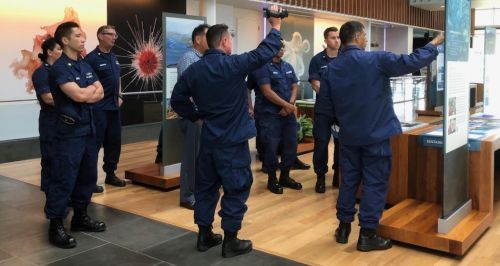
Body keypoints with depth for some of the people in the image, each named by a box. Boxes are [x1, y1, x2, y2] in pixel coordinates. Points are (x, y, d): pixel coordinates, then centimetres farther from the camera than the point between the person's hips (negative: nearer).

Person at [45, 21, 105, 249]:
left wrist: (84, 94, -12)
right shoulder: (59, 68, -12)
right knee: (64, 179, -4)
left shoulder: (85, 66, 13)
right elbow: (79, 96, -23)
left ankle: (80, 216, 27)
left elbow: (100, 93, 7)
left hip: (88, 128, 8)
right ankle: (56, 225, 5)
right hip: (69, 131, -8)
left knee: (87, 176, 14)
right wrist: (91, 88, -2)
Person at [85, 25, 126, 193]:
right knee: (95, 143, -3)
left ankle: (110, 174, 25)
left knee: (114, 141, 13)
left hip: (113, 107, 8)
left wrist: (118, 96, 13)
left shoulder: (114, 58, 14)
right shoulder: (92, 58, -12)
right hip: (99, 108, -8)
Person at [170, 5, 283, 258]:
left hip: (208, 139, 6)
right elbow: (264, 53, -10)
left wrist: (196, 116, 13)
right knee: (236, 189, 5)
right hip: (233, 140, -6)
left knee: (206, 186, 16)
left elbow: (177, 99, 6)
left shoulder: (193, 69, 2)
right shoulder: (233, 64, -16)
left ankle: (204, 236, 25)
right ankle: (230, 241, 12)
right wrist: (276, 27, 3)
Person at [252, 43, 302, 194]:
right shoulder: (263, 67, -9)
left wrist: (290, 105, -7)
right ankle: (272, 179, 11)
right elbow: (267, 92, -15)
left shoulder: (288, 67, 14)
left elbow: (294, 87, 12)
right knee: (271, 147, -4)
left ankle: (285, 176, 23)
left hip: (288, 114, 7)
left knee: (291, 145, 9)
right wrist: (286, 105, -13)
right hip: (270, 114, -7)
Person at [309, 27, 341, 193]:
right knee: (321, 143, -1)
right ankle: (320, 177, 11)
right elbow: (315, 85, -5)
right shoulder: (317, 60, 0)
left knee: (341, 143, 7)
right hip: (323, 109, -2)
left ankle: (338, 175, 21)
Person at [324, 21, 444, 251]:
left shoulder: (331, 68, 2)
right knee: (375, 183, 3)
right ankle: (367, 235, 8)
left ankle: (343, 228, 22)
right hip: (376, 134, -5)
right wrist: (435, 43, 5)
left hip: (348, 135, 5)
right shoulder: (376, 59, -13)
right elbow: (412, 61, -11)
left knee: (349, 181, 15)